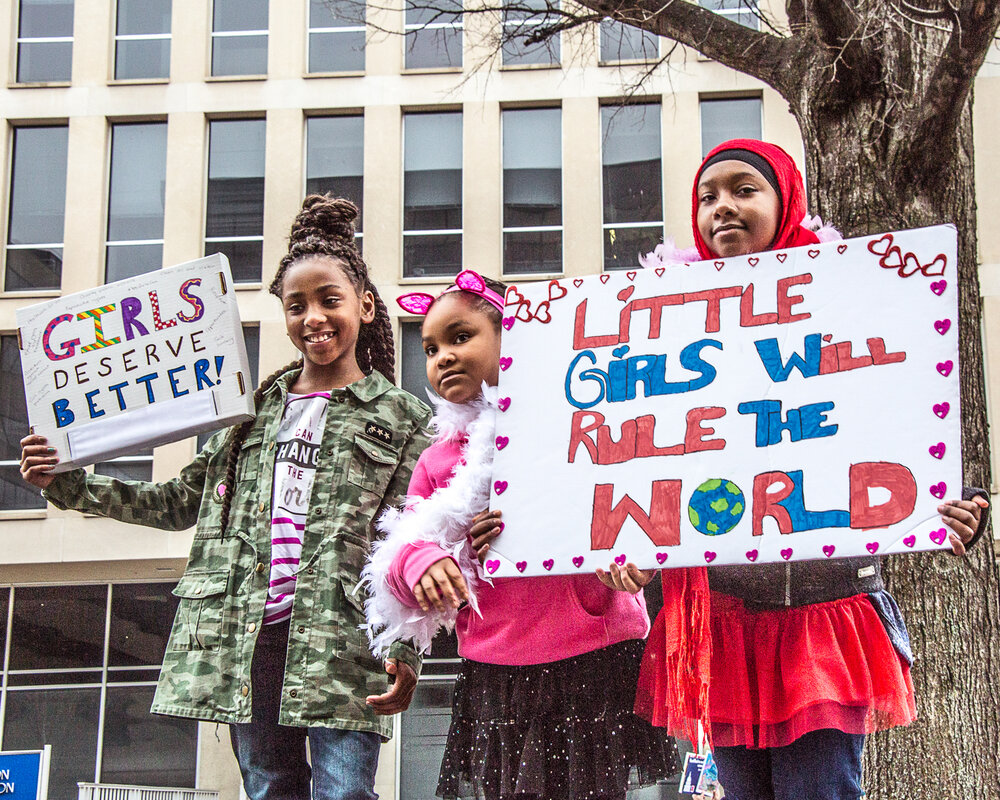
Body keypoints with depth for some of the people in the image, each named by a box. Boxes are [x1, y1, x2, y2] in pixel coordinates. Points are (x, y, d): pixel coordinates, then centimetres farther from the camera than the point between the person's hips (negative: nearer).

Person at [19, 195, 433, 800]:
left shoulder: (401, 417, 6)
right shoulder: (254, 411, 18)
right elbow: (181, 501, 22)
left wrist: (405, 650, -12)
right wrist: (68, 485, 13)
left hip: (342, 644, -4)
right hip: (248, 640, 4)